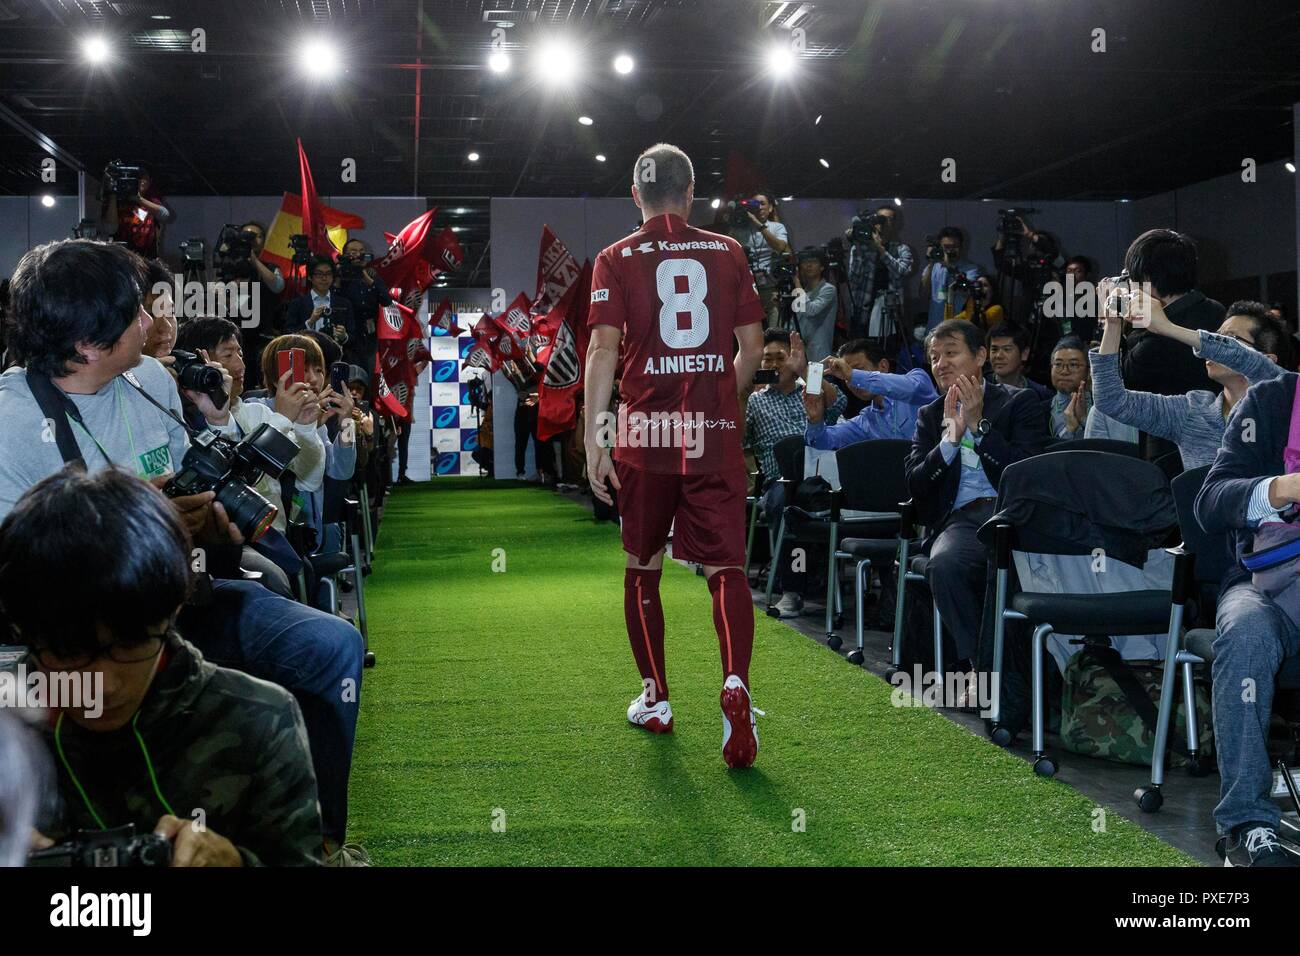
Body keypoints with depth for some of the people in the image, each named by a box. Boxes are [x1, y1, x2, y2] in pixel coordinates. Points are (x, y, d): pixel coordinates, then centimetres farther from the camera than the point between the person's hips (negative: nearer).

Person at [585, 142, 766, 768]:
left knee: (643, 568, 15)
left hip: (644, 436, 0)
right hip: (715, 437, 1)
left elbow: (604, 348, -8)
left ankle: (655, 699, 24)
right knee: (725, 568, 0)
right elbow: (752, 345, 8)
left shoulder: (616, 259, 2)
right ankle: (735, 682, -23)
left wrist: (594, 438, -9)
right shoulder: (727, 252, 7)